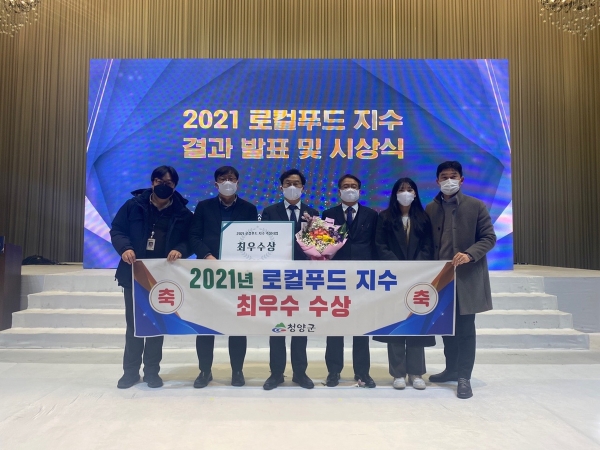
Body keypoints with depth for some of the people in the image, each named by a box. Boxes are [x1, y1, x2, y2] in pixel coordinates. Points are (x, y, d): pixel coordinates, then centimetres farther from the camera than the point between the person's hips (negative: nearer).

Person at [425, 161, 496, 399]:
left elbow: (489, 237, -4)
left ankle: (464, 377, 11)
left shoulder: (476, 206, -2)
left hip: (467, 277, -3)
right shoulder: (430, 209, 7)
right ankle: (452, 369, 28)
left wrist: (469, 254, -20)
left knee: (465, 328, 1)